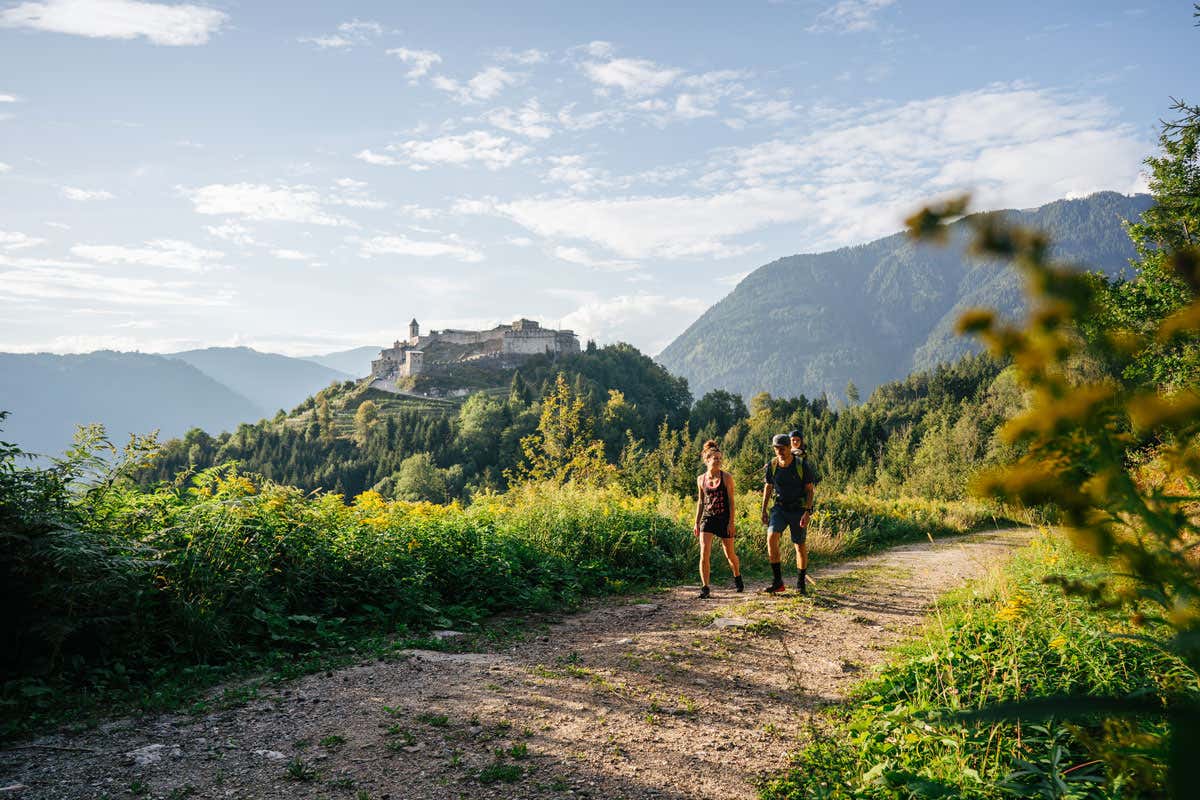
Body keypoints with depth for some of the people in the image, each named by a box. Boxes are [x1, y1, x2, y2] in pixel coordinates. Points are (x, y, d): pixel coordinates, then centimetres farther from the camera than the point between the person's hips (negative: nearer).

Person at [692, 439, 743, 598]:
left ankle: (737, 576, 41)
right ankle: (705, 587, -6)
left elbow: (731, 501, -6)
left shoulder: (726, 477, -6)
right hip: (707, 519, 2)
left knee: (730, 555, 11)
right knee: (704, 554, -13)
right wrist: (696, 523, 12)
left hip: (724, 520, -1)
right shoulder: (701, 479, 3)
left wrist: (731, 523, -11)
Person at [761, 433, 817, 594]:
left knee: (800, 546, 4)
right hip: (780, 508, 2)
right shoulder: (772, 465, -3)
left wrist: (807, 512, -17)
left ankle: (801, 584, 23)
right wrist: (764, 510, 8)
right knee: (771, 537, -19)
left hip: (798, 509, -2)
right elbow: (768, 487, 10)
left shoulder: (802, 465, -12)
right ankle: (777, 582, -13)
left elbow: (809, 489, -7)